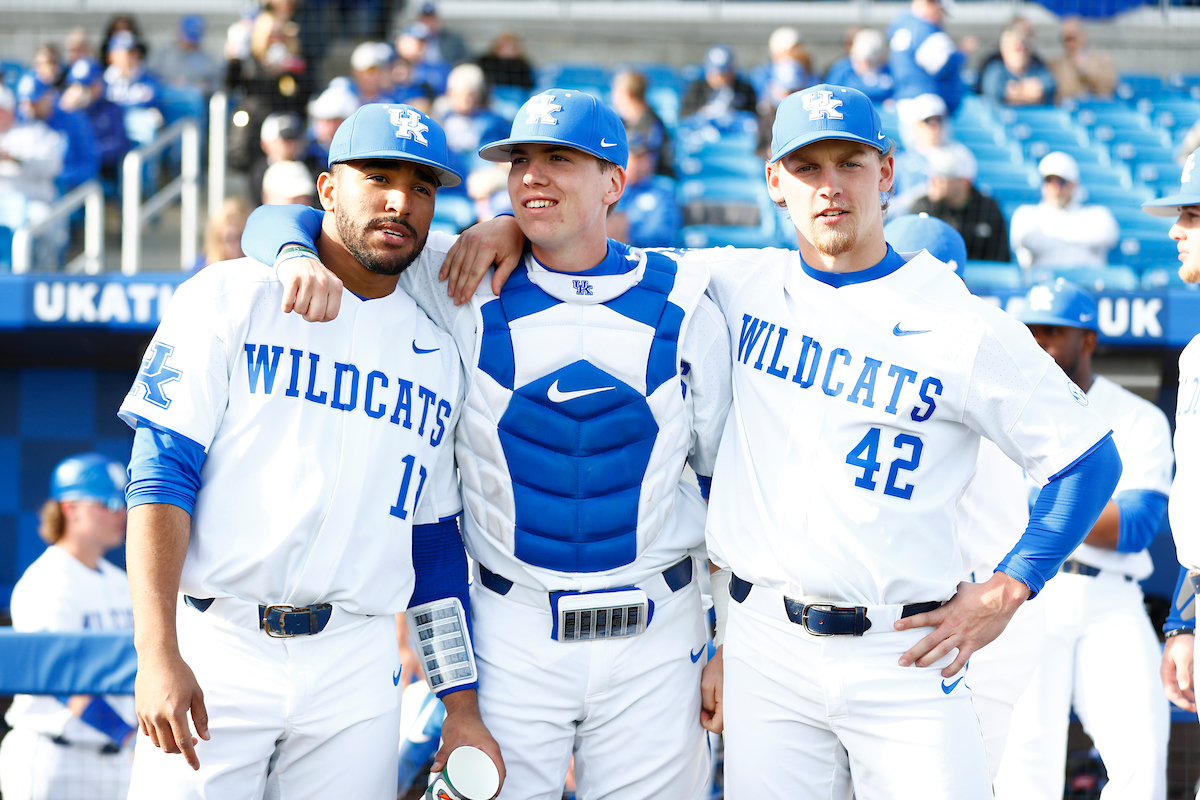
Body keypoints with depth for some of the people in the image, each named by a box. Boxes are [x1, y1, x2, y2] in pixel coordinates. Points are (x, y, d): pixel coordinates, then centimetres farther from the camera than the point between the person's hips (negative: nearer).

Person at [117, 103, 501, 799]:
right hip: (216, 647, -3)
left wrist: (463, 709, 11)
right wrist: (157, 654, -17)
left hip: (357, 667, 4)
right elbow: (161, 473, -6)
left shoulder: (437, 357, 15)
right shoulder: (231, 299, 2)